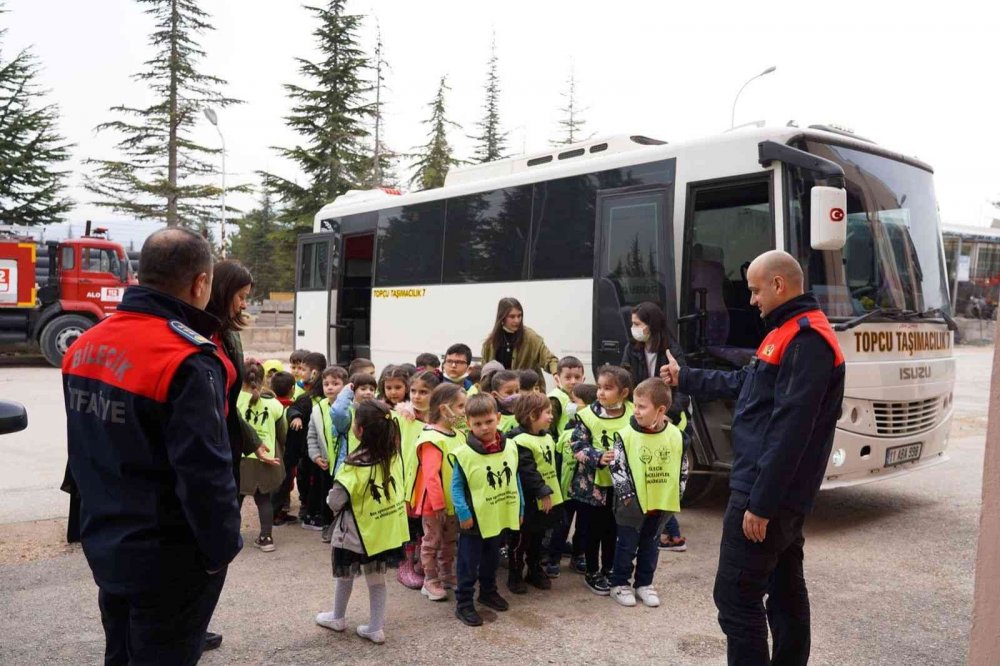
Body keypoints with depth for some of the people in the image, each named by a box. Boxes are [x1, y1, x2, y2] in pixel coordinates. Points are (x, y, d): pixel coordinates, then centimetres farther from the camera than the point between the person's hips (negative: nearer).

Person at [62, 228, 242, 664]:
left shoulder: (83, 347, 3)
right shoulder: (188, 362, -25)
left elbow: (84, 451, 13)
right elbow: (205, 473, -26)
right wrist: (222, 547, -11)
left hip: (104, 546, 8)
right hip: (169, 561, -8)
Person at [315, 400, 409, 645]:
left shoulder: (355, 465, -26)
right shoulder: (393, 455, -8)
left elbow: (336, 501, -22)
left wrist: (331, 500, 0)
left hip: (356, 530, -5)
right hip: (385, 528, 5)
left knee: (345, 575, 19)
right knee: (377, 578, 16)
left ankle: (338, 617, 38)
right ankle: (376, 628, 21)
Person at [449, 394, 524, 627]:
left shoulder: (510, 447, -3)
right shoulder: (463, 453, -18)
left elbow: (515, 480, 7)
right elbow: (456, 486, -12)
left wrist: (520, 508, 8)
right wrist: (463, 512, -19)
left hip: (500, 517, 5)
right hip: (474, 519, -5)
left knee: (492, 559, 24)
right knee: (469, 563, 5)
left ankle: (488, 592, 42)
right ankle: (464, 603, 18)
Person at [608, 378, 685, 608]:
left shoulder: (675, 435, -5)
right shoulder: (627, 435, -15)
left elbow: (680, 467, 6)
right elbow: (617, 467, -12)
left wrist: (677, 493, 4)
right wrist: (627, 494, -16)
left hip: (662, 502, 3)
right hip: (633, 503, -3)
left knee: (650, 545, 17)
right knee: (627, 545, 8)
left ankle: (644, 584, 32)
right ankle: (620, 584, 23)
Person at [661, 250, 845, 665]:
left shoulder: (806, 341, -18)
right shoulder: (792, 333, 16)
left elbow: (790, 432, -24)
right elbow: (743, 384, 27)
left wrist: (760, 503, -23)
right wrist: (685, 379, 34)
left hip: (766, 494, -11)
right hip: (783, 495, 11)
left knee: (736, 596, -5)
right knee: (785, 590, 17)